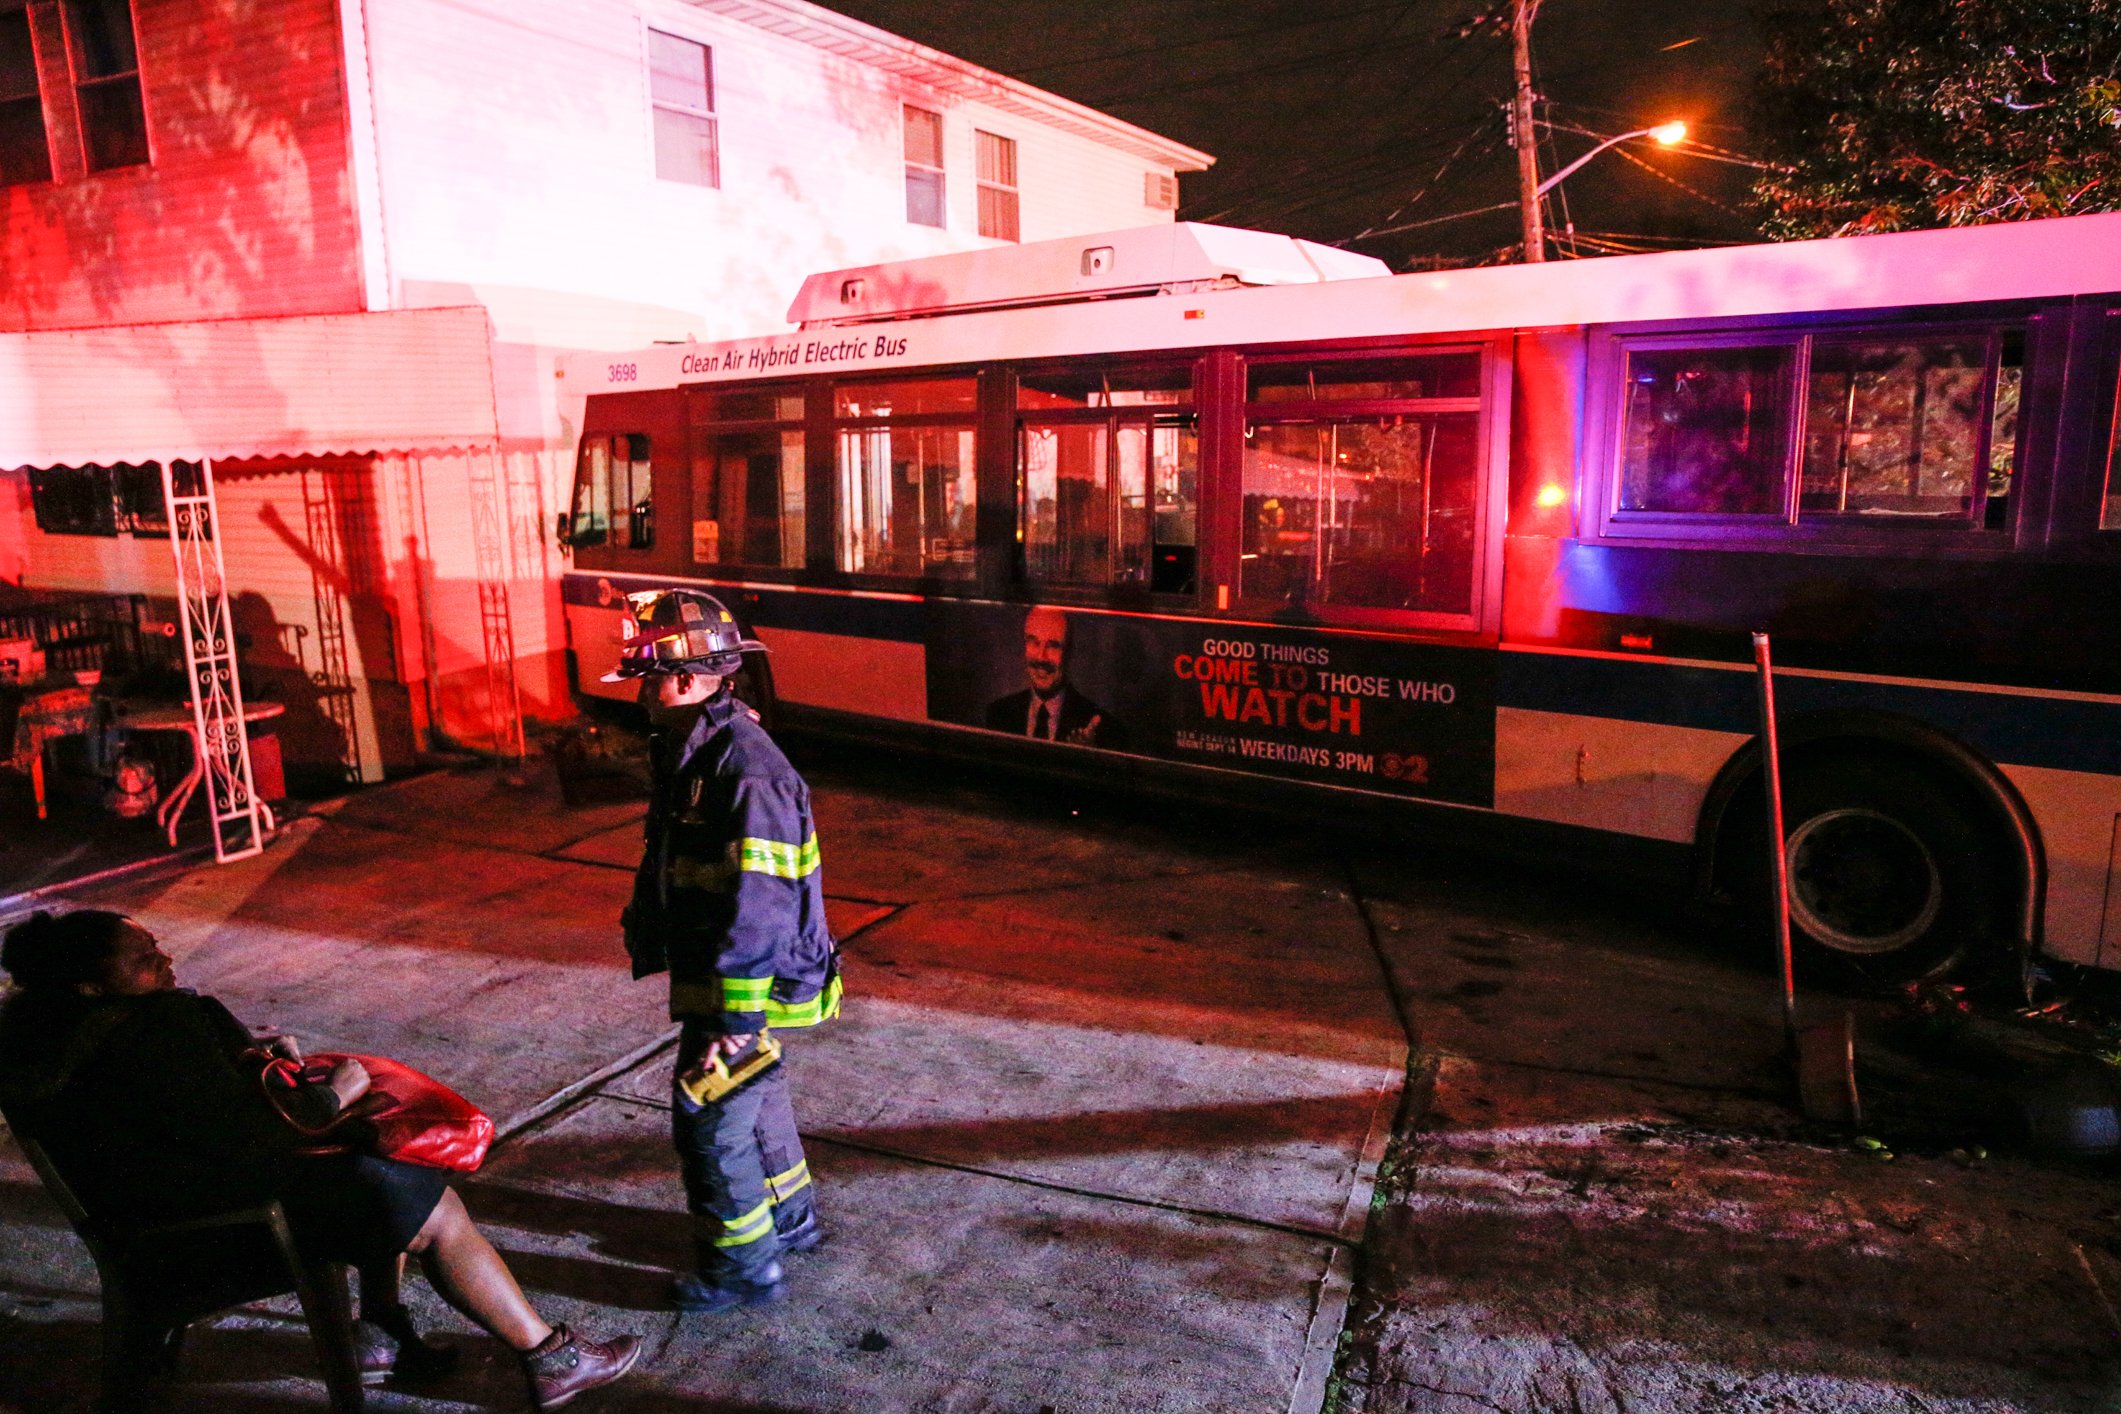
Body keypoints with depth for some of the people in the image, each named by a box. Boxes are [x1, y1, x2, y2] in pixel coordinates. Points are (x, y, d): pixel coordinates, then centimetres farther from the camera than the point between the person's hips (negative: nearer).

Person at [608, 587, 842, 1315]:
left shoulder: (745, 771, -28)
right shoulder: (692, 753, 5)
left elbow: (759, 909, -30)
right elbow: (668, 865, 18)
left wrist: (732, 1020, -28)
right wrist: (646, 928, 24)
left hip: (744, 983, -10)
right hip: (709, 973, 10)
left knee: (710, 1118, 4)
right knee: (754, 1099, 24)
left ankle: (744, 1265, 23)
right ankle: (788, 1217, 44)